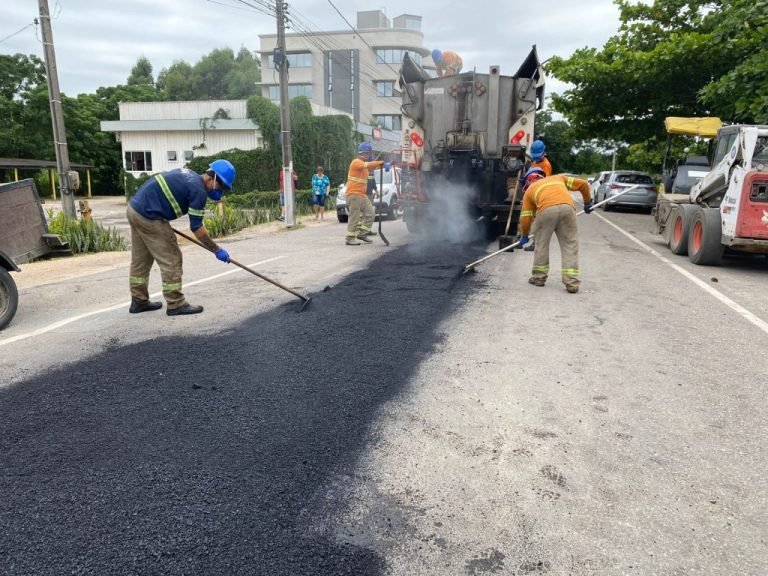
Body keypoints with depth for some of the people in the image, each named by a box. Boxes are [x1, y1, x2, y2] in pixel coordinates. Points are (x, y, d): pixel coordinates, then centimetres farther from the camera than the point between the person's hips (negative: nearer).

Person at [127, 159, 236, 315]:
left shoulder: (188, 174, 14)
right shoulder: (199, 190, -13)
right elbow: (197, 228, -12)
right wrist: (217, 250, -5)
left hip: (135, 208, 10)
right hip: (148, 216, -10)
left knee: (140, 260, 17)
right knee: (171, 260, -2)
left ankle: (139, 301, 26)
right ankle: (176, 304, 3)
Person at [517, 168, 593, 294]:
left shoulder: (529, 190, 29)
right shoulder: (559, 177, 36)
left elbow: (525, 218, 23)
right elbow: (583, 184, 29)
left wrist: (524, 236, 37)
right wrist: (587, 202, 43)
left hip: (546, 210, -1)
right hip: (567, 207, 2)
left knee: (541, 244, 17)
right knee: (570, 245, 8)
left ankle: (539, 277, 26)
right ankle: (572, 283, 5)